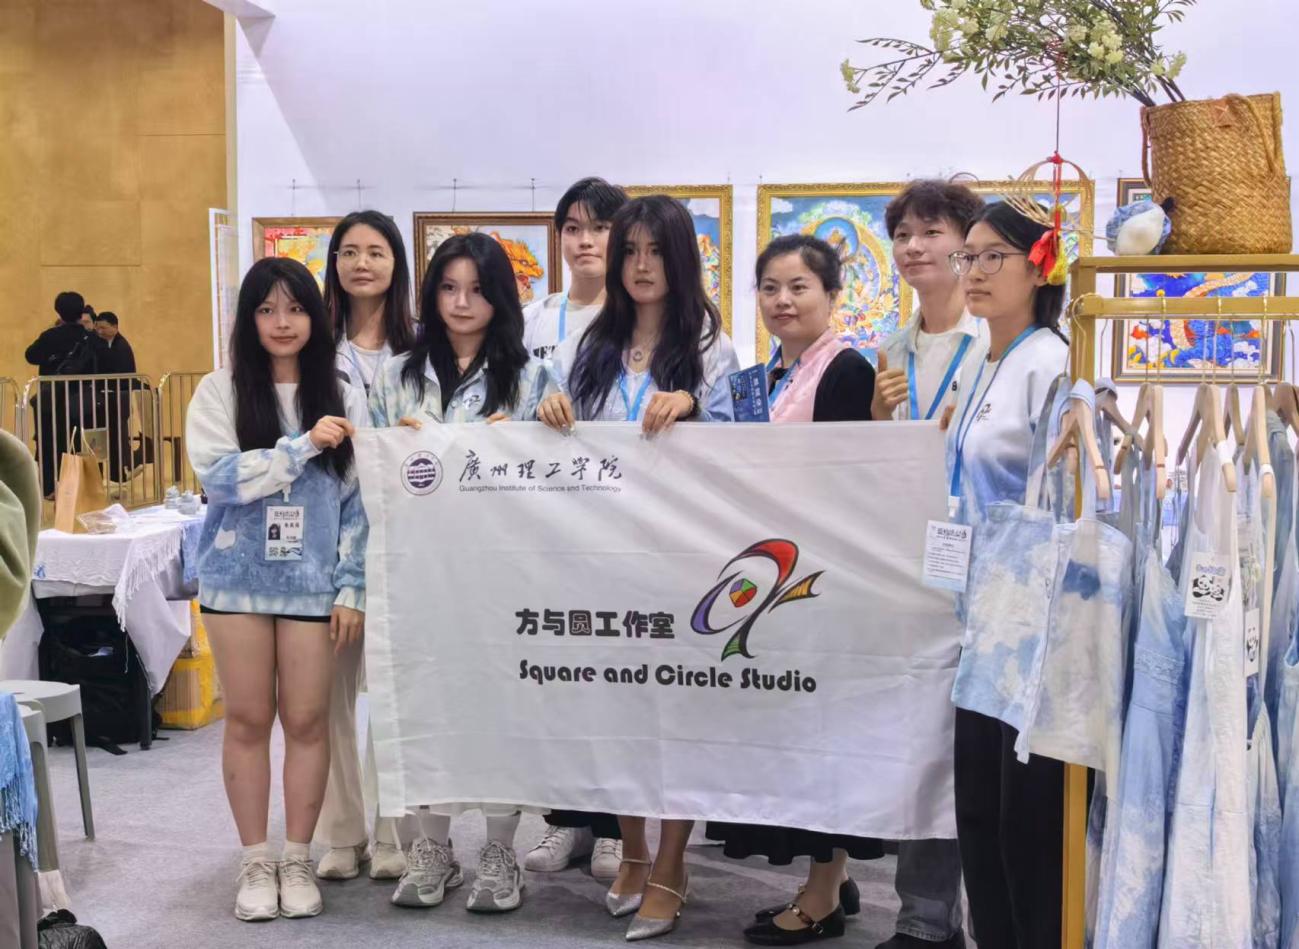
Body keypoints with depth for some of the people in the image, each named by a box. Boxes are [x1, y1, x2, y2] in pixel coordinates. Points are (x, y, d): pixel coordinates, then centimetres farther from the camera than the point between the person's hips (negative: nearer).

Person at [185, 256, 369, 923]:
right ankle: (255, 863, 17)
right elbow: (219, 477, -13)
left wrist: (352, 587, -3)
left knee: (307, 720, 4)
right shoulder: (219, 392, -1)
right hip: (237, 577, 0)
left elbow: (357, 500, 3)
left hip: (312, 582, 1)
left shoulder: (341, 399, 3)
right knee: (248, 720, 6)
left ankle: (298, 861, 17)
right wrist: (304, 445, -17)